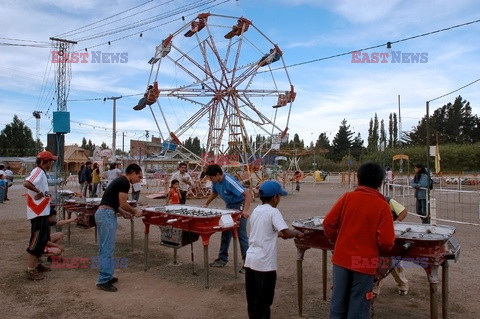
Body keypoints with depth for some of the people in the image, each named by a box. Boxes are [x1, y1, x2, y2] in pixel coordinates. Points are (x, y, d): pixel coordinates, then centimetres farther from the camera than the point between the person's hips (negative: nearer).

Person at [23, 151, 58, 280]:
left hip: (42, 211, 10)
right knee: (36, 240, -6)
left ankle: (36, 264, 29)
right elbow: (26, 183, -33)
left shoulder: (41, 172, 14)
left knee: (42, 239, 18)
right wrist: (39, 192, -25)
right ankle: (30, 270, 1)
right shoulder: (38, 171, -17)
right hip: (38, 212, -10)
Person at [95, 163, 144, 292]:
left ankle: (106, 276, 25)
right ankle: (103, 281, 0)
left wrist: (124, 213, 17)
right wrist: (135, 211, 2)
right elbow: (123, 204, -13)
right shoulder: (124, 182, -10)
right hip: (107, 215, -11)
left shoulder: (120, 180, 21)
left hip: (103, 213, 11)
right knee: (107, 249, -5)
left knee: (105, 248, 16)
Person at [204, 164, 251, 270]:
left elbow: (247, 194, -33)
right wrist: (205, 205, 16)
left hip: (239, 206, -8)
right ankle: (223, 259, 24)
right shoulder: (215, 182, -4)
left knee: (242, 235, -8)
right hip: (229, 207, 8)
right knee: (226, 233, 13)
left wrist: (246, 210, -42)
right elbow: (214, 193, 19)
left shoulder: (229, 181, -29)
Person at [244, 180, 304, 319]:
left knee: (252, 299, 19)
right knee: (263, 301, 7)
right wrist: (297, 233, -3)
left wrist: (277, 234, 21)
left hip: (250, 260, 7)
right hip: (264, 263, -7)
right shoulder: (273, 212, -13)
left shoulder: (255, 211, 10)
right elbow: (287, 233, -22)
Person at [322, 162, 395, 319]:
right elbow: (386, 241, -13)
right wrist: (379, 248, 9)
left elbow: (328, 223, -4)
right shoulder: (382, 205, -9)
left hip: (342, 257, 2)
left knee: (338, 302, 14)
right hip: (364, 262, -2)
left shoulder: (347, 197, -4)